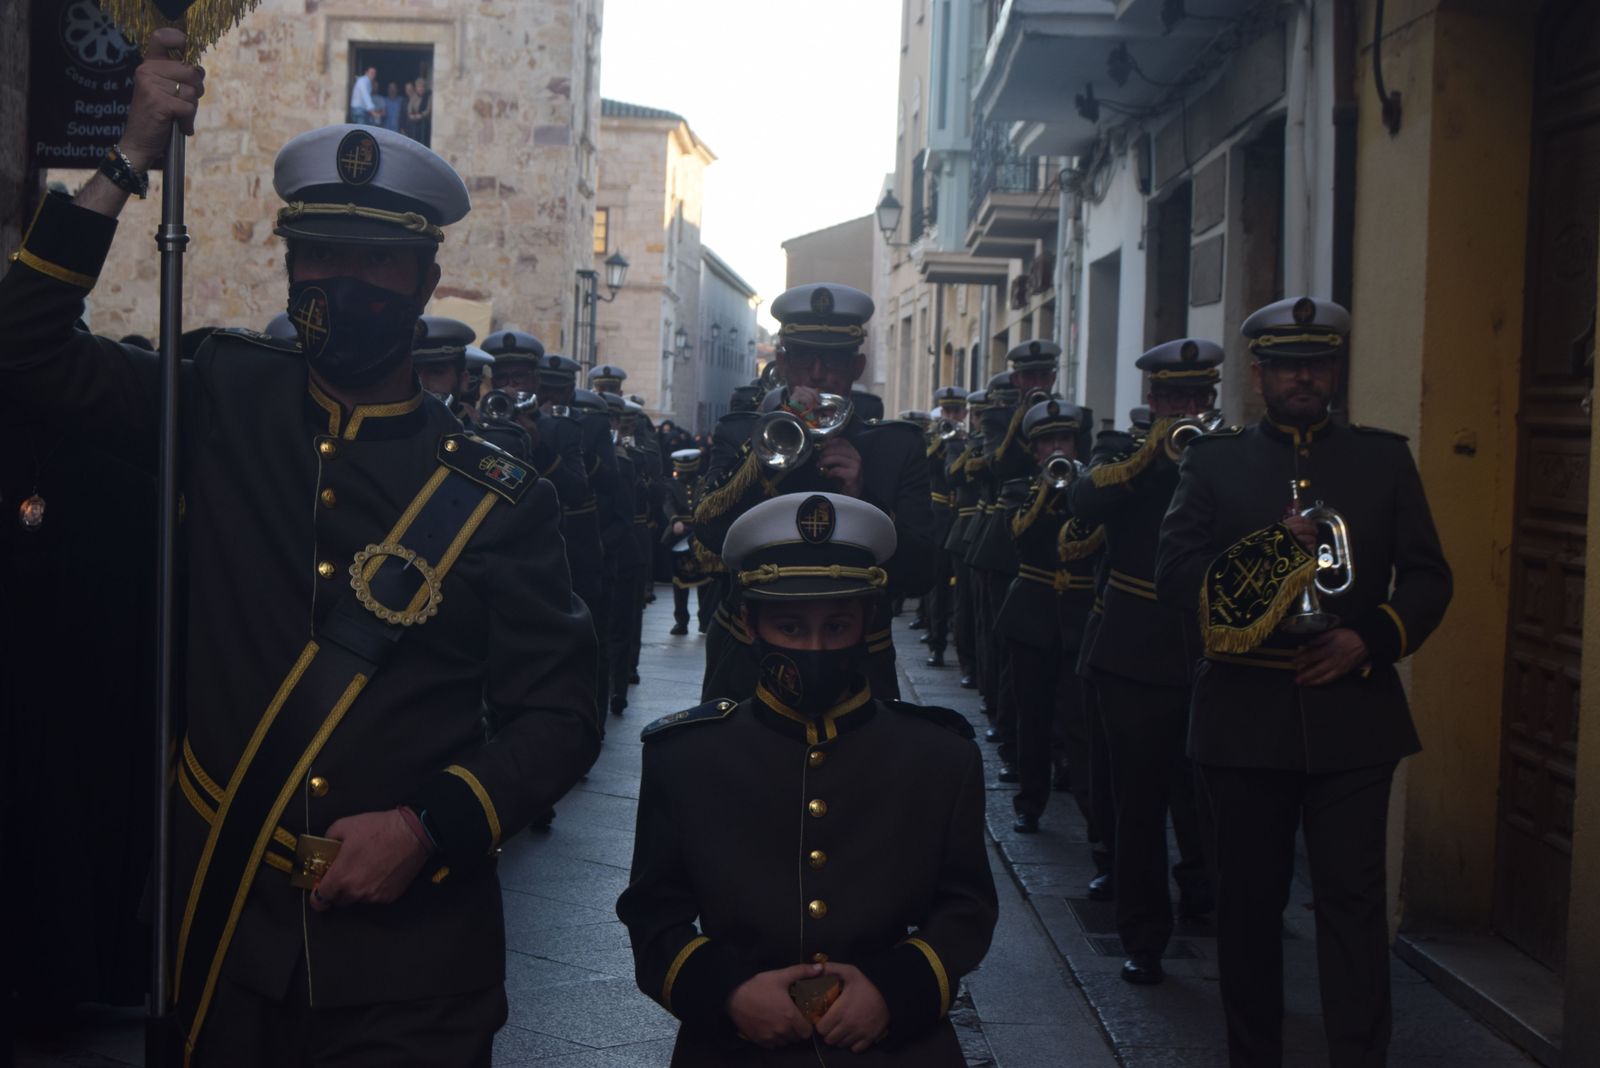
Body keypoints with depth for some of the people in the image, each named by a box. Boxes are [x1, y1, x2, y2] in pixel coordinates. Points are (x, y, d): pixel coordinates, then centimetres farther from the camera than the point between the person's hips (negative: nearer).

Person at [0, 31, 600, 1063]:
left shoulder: (498, 499, -5)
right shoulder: (226, 403, 3)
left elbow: (557, 720, -3)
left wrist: (426, 828, -18)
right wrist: (131, 162, -5)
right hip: (225, 929, 2)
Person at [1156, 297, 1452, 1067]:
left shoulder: (1385, 459, 9)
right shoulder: (1213, 460, 6)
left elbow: (1428, 577, 5)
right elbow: (1173, 572, -5)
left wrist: (1371, 639, -12)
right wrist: (1267, 555, -19)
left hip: (1352, 712, 0)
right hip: (1245, 714, 0)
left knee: (1354, 895, -3)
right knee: (1249, 895, 10)